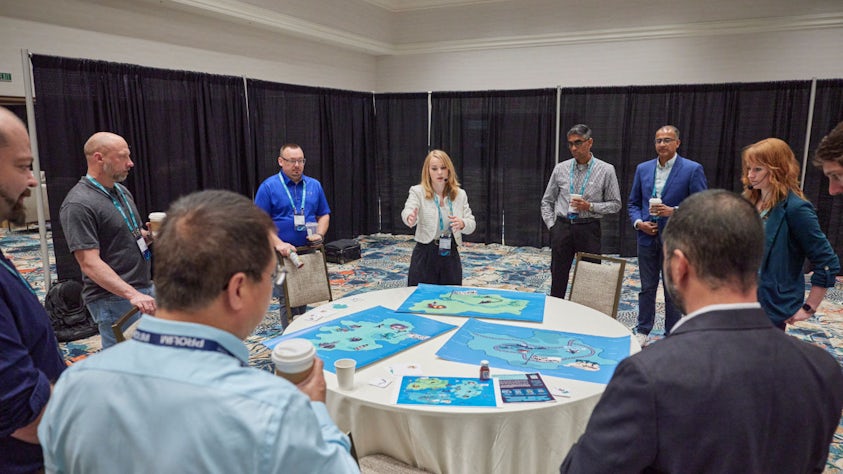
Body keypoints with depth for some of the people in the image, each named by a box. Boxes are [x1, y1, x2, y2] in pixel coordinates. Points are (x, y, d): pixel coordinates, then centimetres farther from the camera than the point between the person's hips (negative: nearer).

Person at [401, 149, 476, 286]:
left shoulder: (460, 194, 4)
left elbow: (472, 225, 1)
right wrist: (410, 218, -48)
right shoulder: (418, 191, -5)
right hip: (425, 254, -2)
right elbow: (407, 211, -23)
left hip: (450, 255, 3)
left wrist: (462, 223, -23)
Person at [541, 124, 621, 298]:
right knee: (558, 280, 7)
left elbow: (615, 204, 2)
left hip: (589, 229, -2)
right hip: (562, 227, 2)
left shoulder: (606, 170, -1)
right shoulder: (561, 169, 5)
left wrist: (590, 207, -13)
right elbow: (547, 201, 13)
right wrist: (552, 225, 2)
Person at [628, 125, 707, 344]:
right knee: (647, 287, 13)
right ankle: (642, 330, 26)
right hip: (647, 237, 4)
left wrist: (674, 211, -20)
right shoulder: (643, 168, 7)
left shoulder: (692, 169, -6)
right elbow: (633, 203, 12)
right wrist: (638, 222, -6)